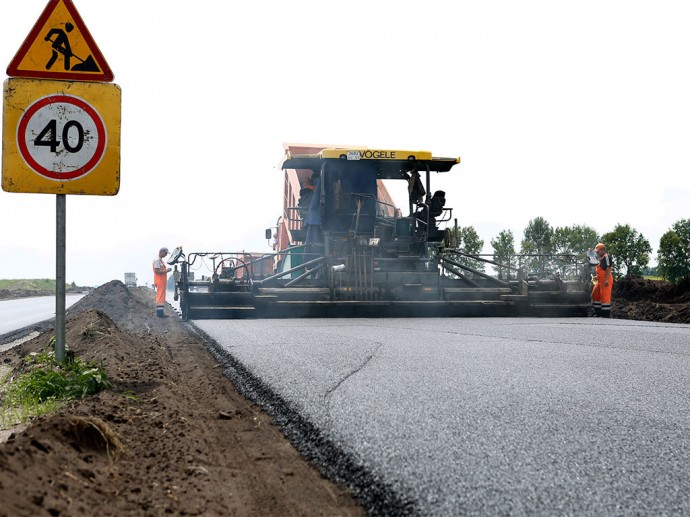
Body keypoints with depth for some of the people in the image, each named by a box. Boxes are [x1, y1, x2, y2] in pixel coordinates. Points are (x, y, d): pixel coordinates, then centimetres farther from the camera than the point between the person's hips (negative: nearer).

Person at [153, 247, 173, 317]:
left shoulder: (160, 260, 20)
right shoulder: (157, 260, -12)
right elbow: (157, 271, -21)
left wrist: (166, 270, 12)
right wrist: (166, 270, -17)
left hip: (162, 281, 11)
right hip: (159, 281, -11)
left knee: (161, 297, 11)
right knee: (160, 296, -10)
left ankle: (160, 312, 13)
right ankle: (160, 312, -11)